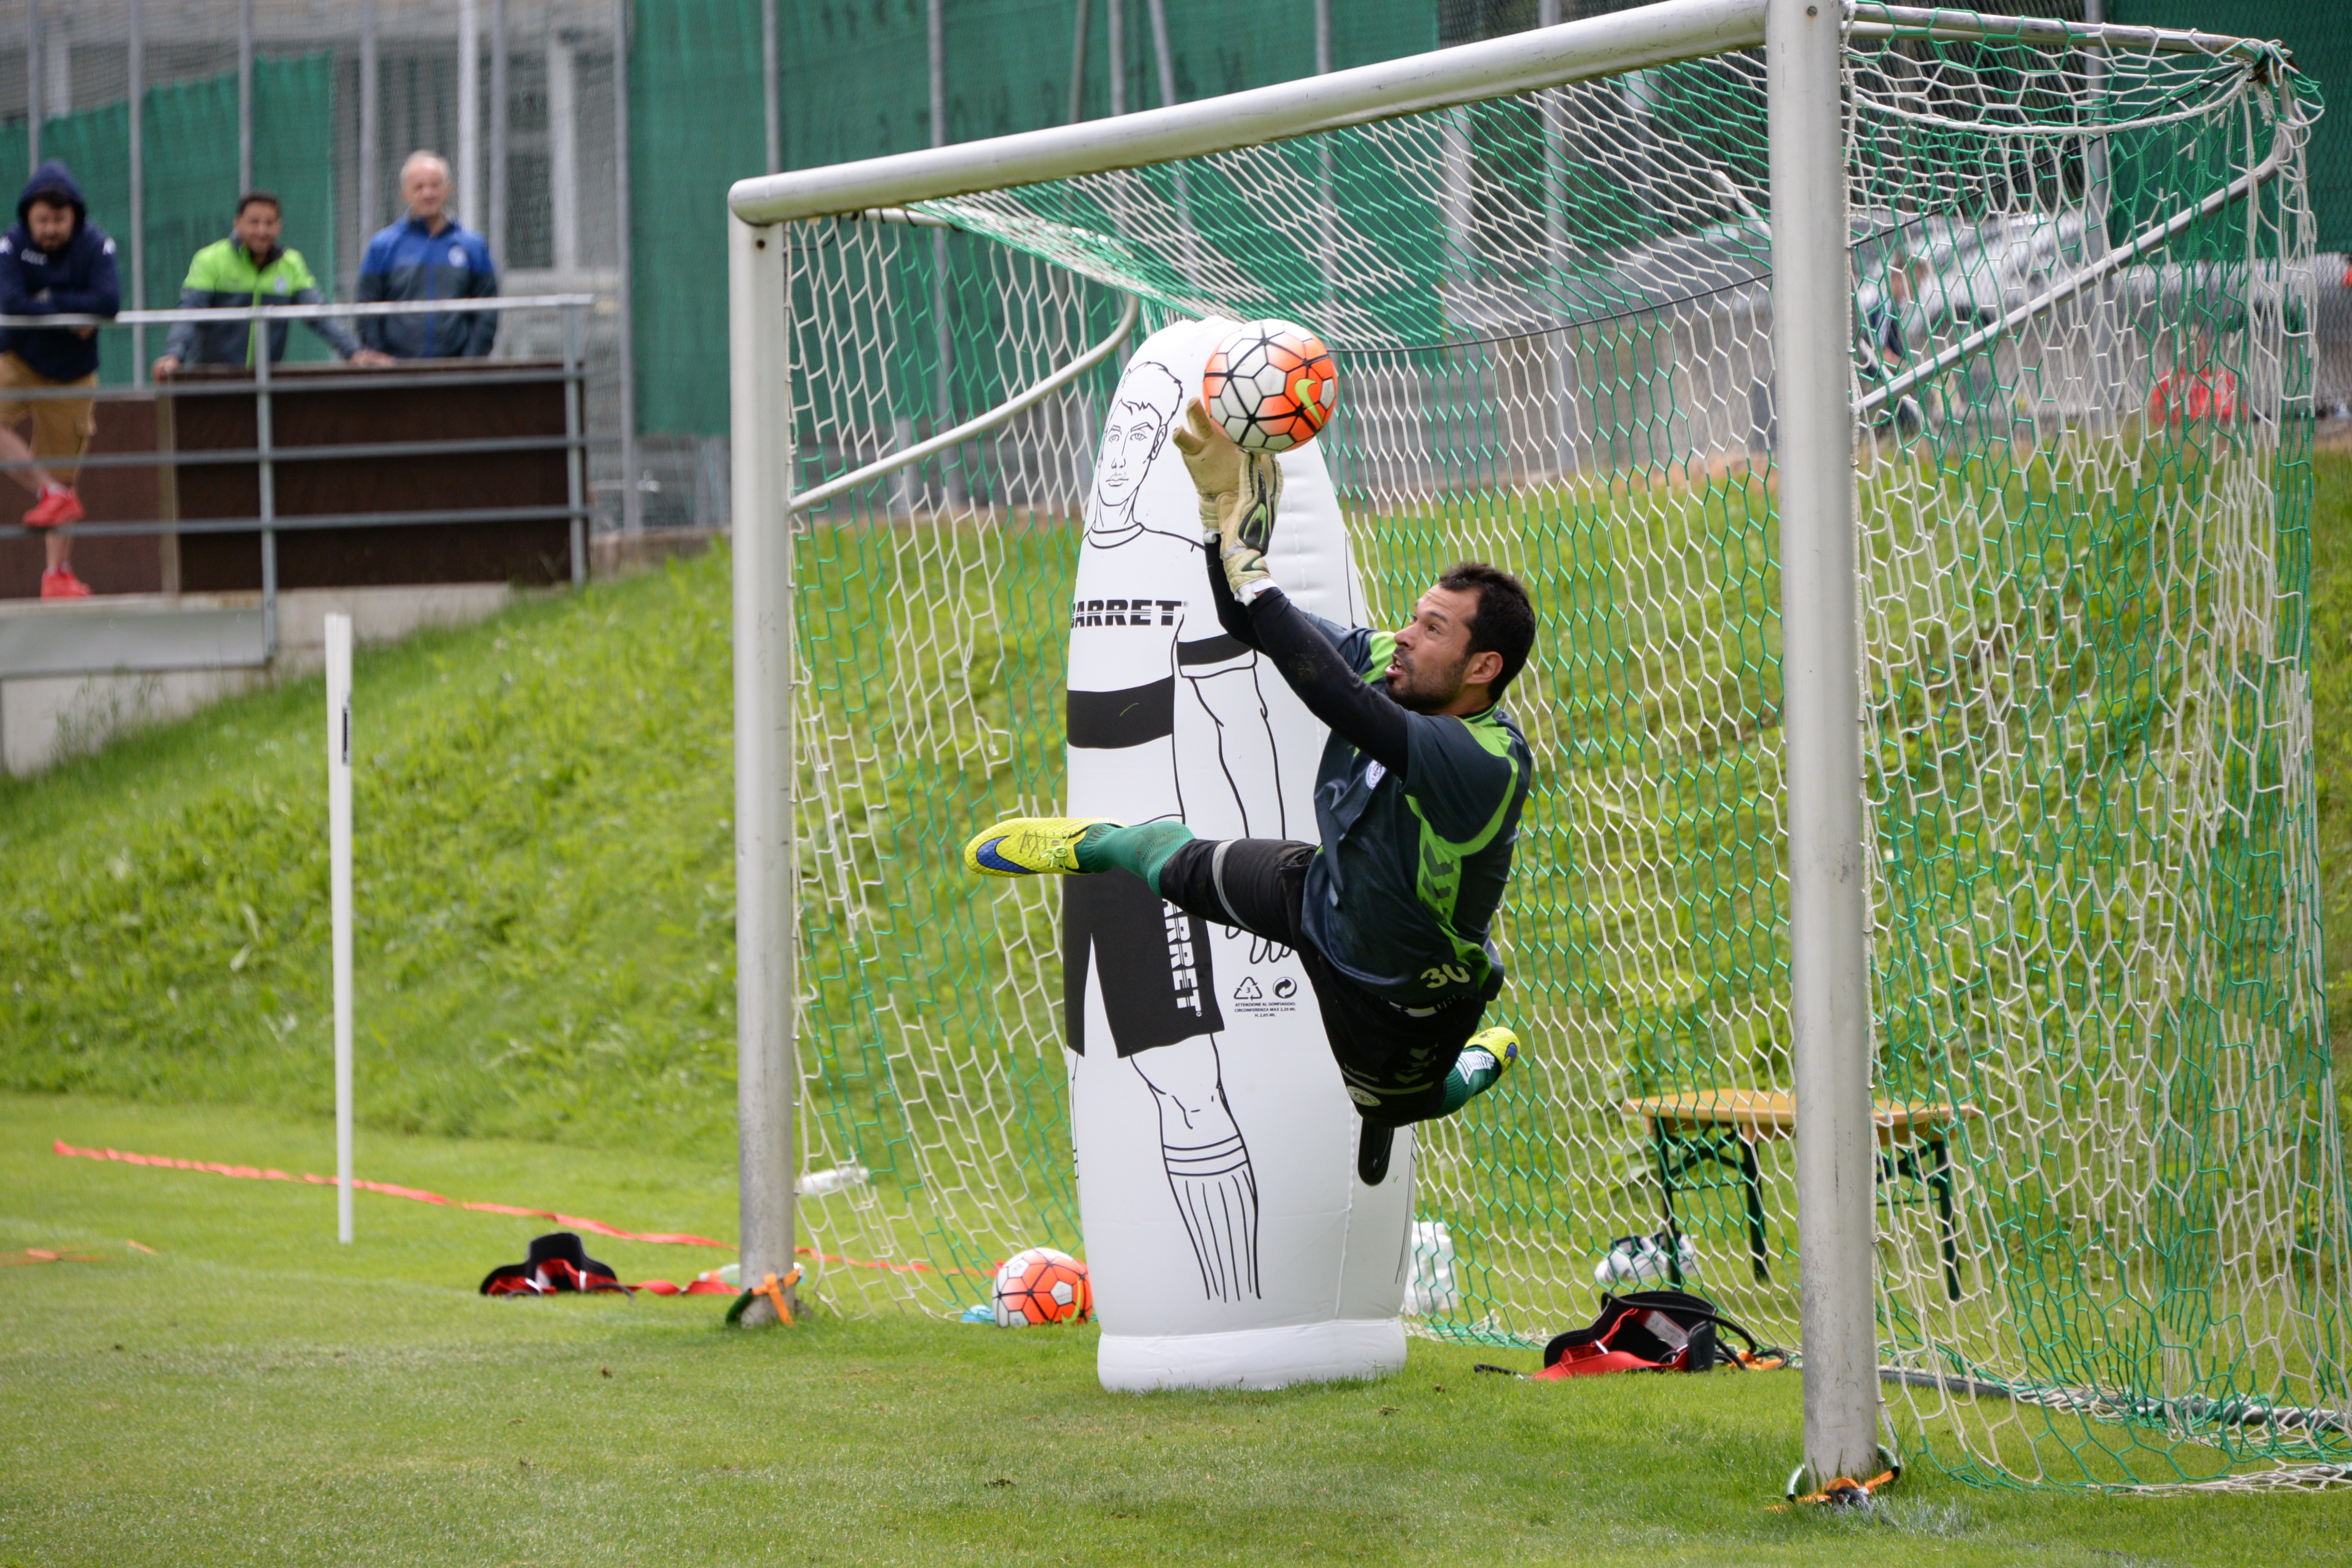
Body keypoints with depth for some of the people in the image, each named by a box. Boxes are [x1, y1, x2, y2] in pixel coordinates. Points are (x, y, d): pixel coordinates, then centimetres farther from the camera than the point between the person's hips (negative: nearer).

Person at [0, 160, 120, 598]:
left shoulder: (95, 246, -11)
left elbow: (109, 302, -25)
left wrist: (50, 302, -22)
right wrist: (73, 315, -22)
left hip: (72, 376, 0)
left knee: (63, 474, 4)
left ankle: (58, 572, 16)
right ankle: (50, 495, -17)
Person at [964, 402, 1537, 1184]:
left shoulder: (1488, 766, -44)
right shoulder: (1389, 667, -22)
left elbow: (1331, 695, -55)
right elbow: (1249, 623, -17)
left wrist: (1247, 559, -50)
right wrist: (1221, 498, -34)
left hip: (1395, 995, -6)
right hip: (1321, 895, 6)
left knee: (1386, 1110, 23)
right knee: (1168, 857, 22)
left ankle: (1484, 1059, 55)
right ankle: (1085, 842, 57)